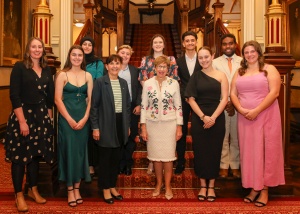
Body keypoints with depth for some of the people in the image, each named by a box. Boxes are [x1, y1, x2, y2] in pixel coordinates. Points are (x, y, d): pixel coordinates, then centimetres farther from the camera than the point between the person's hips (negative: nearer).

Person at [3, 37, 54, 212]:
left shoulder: (47, 70, 9)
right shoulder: (19, 67, -7)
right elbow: (14, 96, -14)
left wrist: (49, 117, 10)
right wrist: (22, 121, -18)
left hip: (41, 117, 5)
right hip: (23, 115, -5)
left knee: (36, 154, 13)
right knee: (20, 155, 2)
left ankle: (33, 189, 28)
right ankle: (19, 195, 14)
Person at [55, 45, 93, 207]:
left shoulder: (88, 76, 7)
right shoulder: (62, 75, -2)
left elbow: (90, 99, 3)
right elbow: (58, 99, -6)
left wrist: (84, 118, -8)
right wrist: (69, 119, -12)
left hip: (83, 118, 3)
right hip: (67, 118, -3)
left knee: (81, 151, 6)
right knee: (69, 151, 0)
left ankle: (77, 188, 17)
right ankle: (70, 190, 10)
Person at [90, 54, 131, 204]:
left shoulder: (123, 82, 8)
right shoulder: (100, 82, -7)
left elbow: (127, 105, 12)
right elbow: (94, 106, -8)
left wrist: (128, 125, 11)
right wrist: (95, 127, -12)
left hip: (120, 124, 5)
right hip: (106, 125, -5)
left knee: (116, 158, 13)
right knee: (105, 158, 6)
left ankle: (112, 186, 28)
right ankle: (105, 189, 20)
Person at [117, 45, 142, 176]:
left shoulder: (134, 70, 11)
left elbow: (139, 88, 7)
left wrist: (139, 105, -4)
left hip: (132, 108, 2)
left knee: (130, 137, 6)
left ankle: (128, 164, 18)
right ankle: (120, 164, 17)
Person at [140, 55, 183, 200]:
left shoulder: (174, 83, -2)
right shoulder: (148, 84, -1)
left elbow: (178, 106, 1)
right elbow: (143, 106, 2)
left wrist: (179, 127, -3)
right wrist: (143, 127, -2)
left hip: (169, 124, -1)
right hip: (152, 124, 1)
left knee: (168, 156, 4)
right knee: (156, 156, 9)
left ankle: (167, 186, 19)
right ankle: (158, 184, 26)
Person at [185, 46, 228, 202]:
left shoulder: (221, 75, 3)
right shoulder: (195, 76, 5)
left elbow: (224, 98, -3)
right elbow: (191, 99, -1)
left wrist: (213, 117, -13)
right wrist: (203, 116, -13)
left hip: (217, 118, 0)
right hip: (199, 118, 1)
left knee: (214, 151, 6)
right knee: (200, 151, 5)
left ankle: (211, 186, 18)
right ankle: (203, 185, 18)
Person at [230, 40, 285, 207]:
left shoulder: (269, 69, 1)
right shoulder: (239, 72, 14)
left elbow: (274, 92, -11)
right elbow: (233, 94, 8)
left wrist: (256, 111, -17)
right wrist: (241, 110, -11)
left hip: (266, 116, -4)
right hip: (245, 118, 4)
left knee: (265, 150, 1)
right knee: (249, 151, 5)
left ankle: (264, 189, 10)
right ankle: (254, 187, 16)